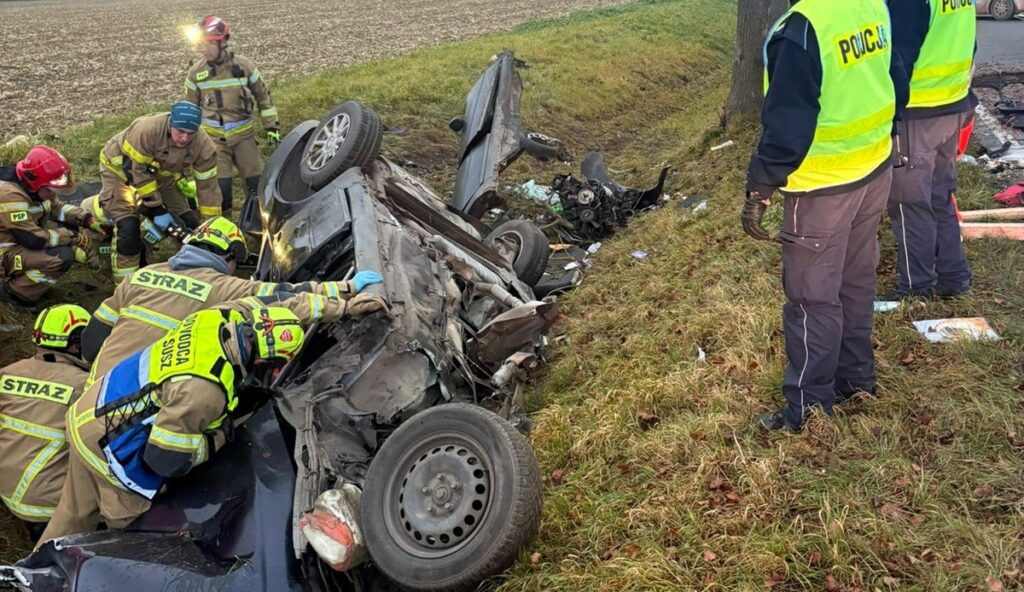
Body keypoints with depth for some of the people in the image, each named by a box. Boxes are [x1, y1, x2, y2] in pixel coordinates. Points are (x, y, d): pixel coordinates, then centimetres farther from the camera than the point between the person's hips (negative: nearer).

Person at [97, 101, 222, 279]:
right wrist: (157, 210, -25)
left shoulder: (203, 145, -25)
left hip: (162, 177, 5)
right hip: (121, 169, -5)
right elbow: (139, 174, -30)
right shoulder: (145, 130, -39)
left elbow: (207, 186, -17)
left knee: (190, 225, 0)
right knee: (129, 228, -21)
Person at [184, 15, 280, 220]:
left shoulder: (244, 65, -5)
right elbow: (190, 106, 10)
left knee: (256, 180, 3)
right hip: (214, 137, 0)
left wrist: (271, 125, 4)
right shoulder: (196, 72, -2)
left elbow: (263, 95, 6)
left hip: (244, 134, 0)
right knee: (220, 184, -4)